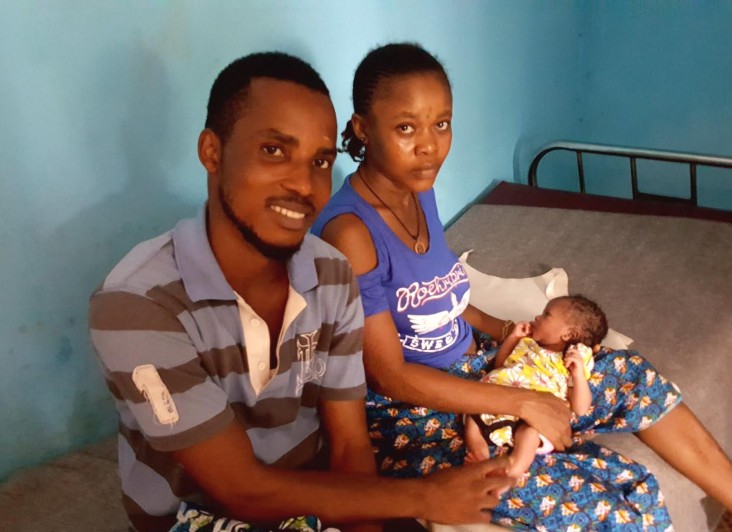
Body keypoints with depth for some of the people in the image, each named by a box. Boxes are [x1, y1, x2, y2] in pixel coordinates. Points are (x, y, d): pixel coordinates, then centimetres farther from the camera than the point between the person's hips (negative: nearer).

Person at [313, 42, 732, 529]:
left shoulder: (418, 189, 0)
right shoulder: (350, 234, -26)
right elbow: (391, 377, -23)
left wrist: (499, 329, 3)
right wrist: (524, 403, -19)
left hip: (468, 370, 9)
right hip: (411, 420, -8)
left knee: (634, 376, 5)